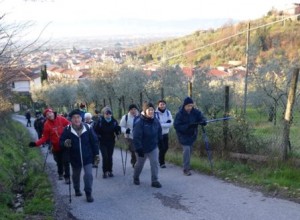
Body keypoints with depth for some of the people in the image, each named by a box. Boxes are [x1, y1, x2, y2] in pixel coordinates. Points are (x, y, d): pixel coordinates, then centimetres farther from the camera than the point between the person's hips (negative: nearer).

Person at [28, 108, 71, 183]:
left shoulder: (61, 119, -11)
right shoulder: (47, 124, -9)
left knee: (65, 162, 1)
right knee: (59, 162, 17)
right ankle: (60, 174, 41)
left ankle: (67, 177, 13)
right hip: (56, 147, 1)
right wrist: (36, 143, -18)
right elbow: (45, 137, -7)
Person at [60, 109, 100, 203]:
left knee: (88, 174, -11)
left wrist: (96, 154, -1)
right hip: (75, 158, 1)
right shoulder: (67, 130, -10)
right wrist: (65, 144, -30)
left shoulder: (88, 128, -10)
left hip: (87, 157, -1)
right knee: (76, 175, 20)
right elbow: (61, 142, -6)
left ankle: (88, 193, 5)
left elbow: (94, 142, -3)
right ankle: (77, 190, 45)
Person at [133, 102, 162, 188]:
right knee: (140, 164, 16)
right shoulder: (139, 122, -24)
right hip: (142, 148, -3)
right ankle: (136, 178, 41)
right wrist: (138, 149, -26)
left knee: (155, 163, -6)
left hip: (153, 147, 4)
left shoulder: (156, 121, -6)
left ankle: (154, 181, 4)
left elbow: (159, 132, 9)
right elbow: (136, 137, -25)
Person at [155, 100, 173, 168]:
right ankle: (162, 163, 16)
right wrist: (166, 123, -18)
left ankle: (160, 159, 40)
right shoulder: (156, 113, -20)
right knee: (162, 148, -3)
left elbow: (171, 123, -8)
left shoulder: (168, 112, -5)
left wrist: (161, 124, -19)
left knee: (166, 147, 15)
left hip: (166, 134, 5)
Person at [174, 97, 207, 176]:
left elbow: (201, 117, -9)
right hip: (183, 135, -5)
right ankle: (186, 169, -10)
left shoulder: (195, 112, -10)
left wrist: (203, 121, -33)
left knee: (190, 150, 11)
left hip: (192, 134, 5)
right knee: (186, 149, -17)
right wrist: (188, 126, -32)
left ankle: (187, 167, 31)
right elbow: (176, 126, -22)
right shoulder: (179, 114, -21)